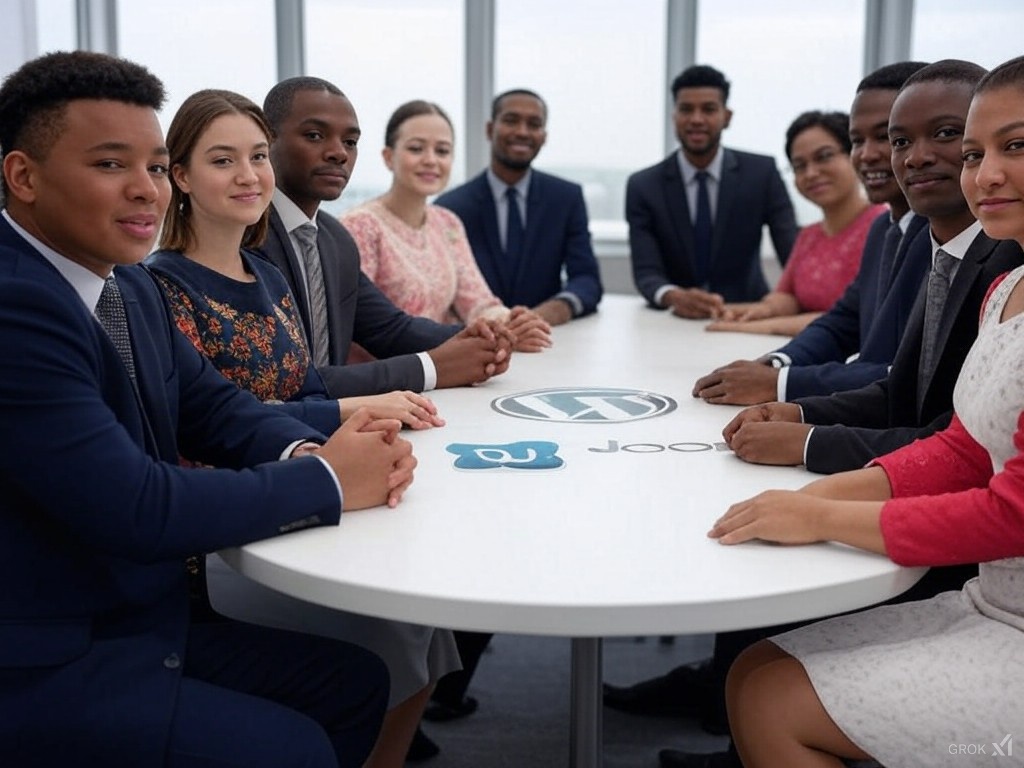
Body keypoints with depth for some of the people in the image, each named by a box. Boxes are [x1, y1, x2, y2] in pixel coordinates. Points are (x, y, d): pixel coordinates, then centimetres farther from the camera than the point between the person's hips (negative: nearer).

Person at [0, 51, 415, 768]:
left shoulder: (132, 285, 5)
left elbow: (211, 405, 11)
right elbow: (137, 510, -29)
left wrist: (309, 450, -12)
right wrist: (326, 480, -17)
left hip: (149, 621, 9)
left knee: (358, 681, 10)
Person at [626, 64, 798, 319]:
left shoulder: (761, 173, -2)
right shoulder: (643, 187, -2)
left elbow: (796, 255, -7)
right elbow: (646, 272, -10)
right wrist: (674, 297, -34)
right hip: (675, 320, 0)